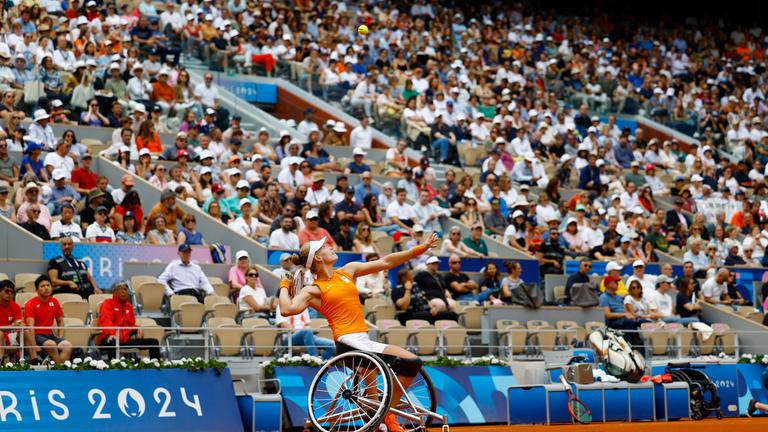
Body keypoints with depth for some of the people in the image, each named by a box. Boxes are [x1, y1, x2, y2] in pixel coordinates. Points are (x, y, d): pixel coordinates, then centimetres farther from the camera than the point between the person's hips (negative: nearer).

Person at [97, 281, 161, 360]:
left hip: (125, 340, 7)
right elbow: (106, 321, -14)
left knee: (154, 342, -4)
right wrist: (111, 334, -35)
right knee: (113, 343, -44)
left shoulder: (128, 306, 23)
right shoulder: (108, 303, 3)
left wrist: (137, 329, 3)